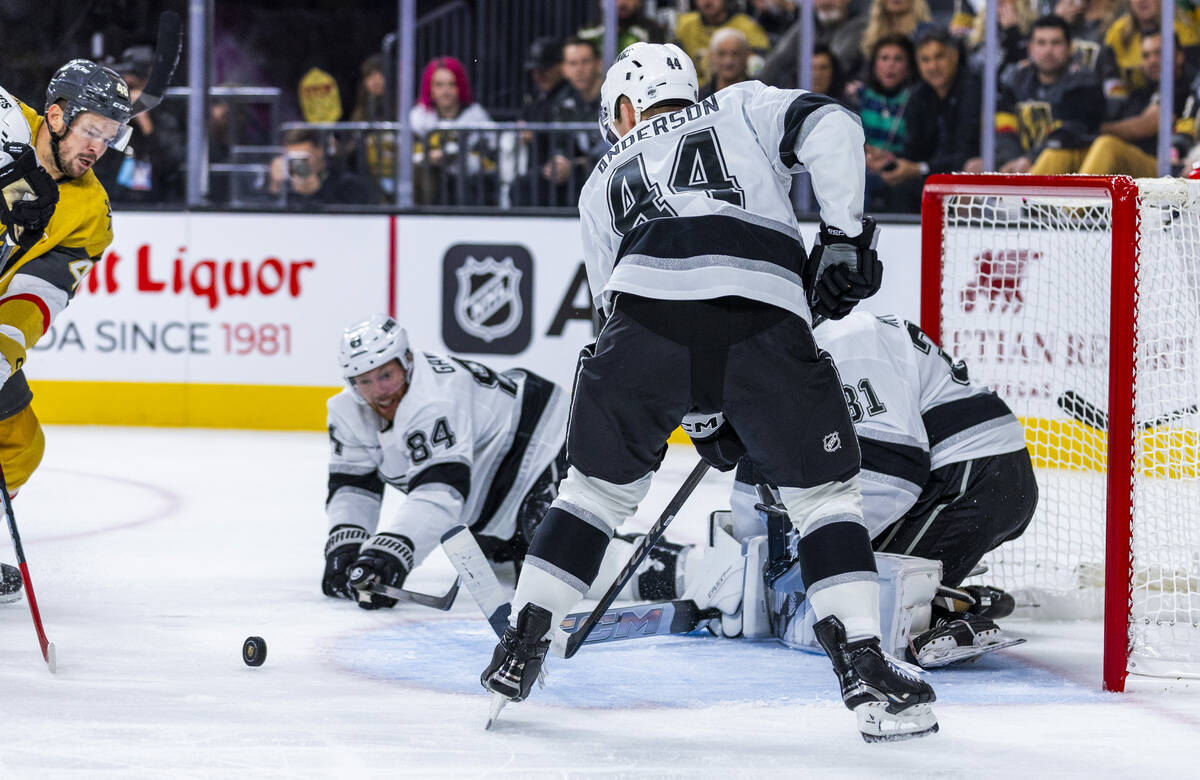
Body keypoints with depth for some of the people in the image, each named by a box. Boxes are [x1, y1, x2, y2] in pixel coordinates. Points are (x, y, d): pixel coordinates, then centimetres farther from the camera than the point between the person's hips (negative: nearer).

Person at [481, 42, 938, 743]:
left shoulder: (606, 181, 35)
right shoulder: (743, 109, 29)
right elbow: (829, 129, 8)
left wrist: (700, 415, 38)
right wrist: (845, 237, 10)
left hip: (646, 319, 2)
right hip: (765, 323, -1)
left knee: (598, 486, 23)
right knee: (826, 492, 14)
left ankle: (522, 646, 23)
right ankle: (864, 669, 4)